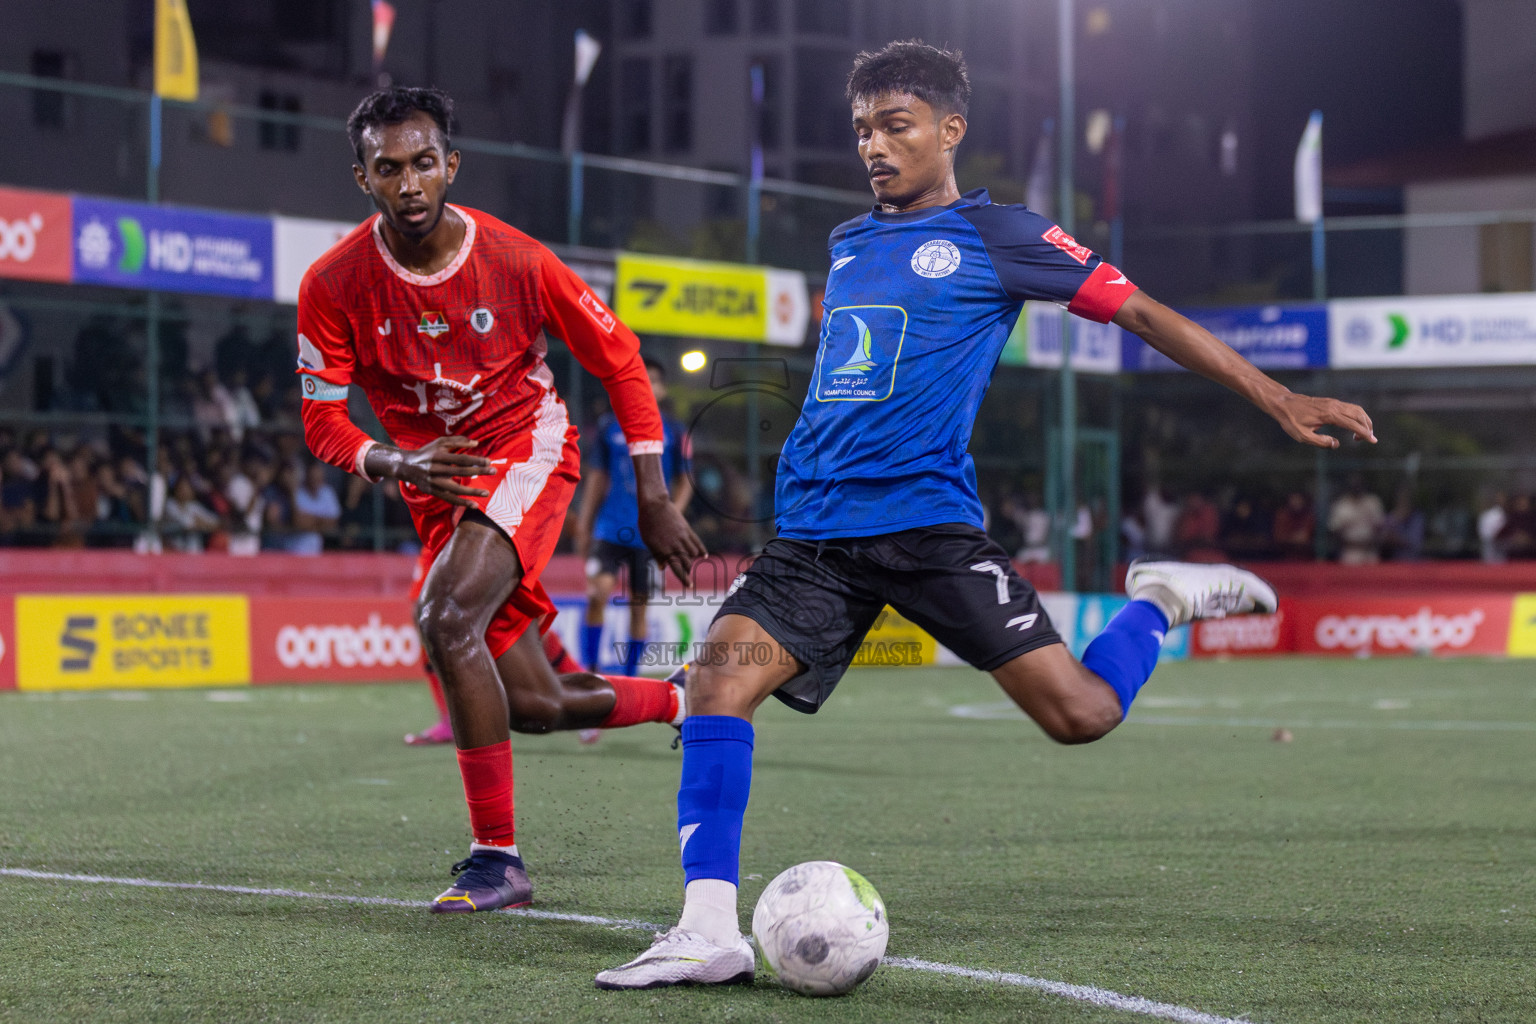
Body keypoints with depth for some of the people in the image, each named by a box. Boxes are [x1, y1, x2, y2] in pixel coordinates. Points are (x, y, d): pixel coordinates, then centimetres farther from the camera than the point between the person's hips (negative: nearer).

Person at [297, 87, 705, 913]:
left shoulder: (515, 262, -17)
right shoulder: (333, 286, -13)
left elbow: (617, 358, -4)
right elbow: (322, 423, -6)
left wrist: (654, 501, -6)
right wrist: (397, 463, -27)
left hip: (526, 451, -4)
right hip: (438, 481, 4)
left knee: (447, 620, -30)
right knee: (535, 707, 5)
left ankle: (497, 858, -21)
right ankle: (683, 700, 37)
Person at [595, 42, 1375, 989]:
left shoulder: (998, 235, 3)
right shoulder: (847, 245, 20)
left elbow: (1139, 311, 3)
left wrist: (1277, 398, 0)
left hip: (927, 525, -4)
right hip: (814, 532, 5)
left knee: (1081, 713, -15)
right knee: (723, 670, -21)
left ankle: (1159, 603, 19)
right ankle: (710, 930, -22)